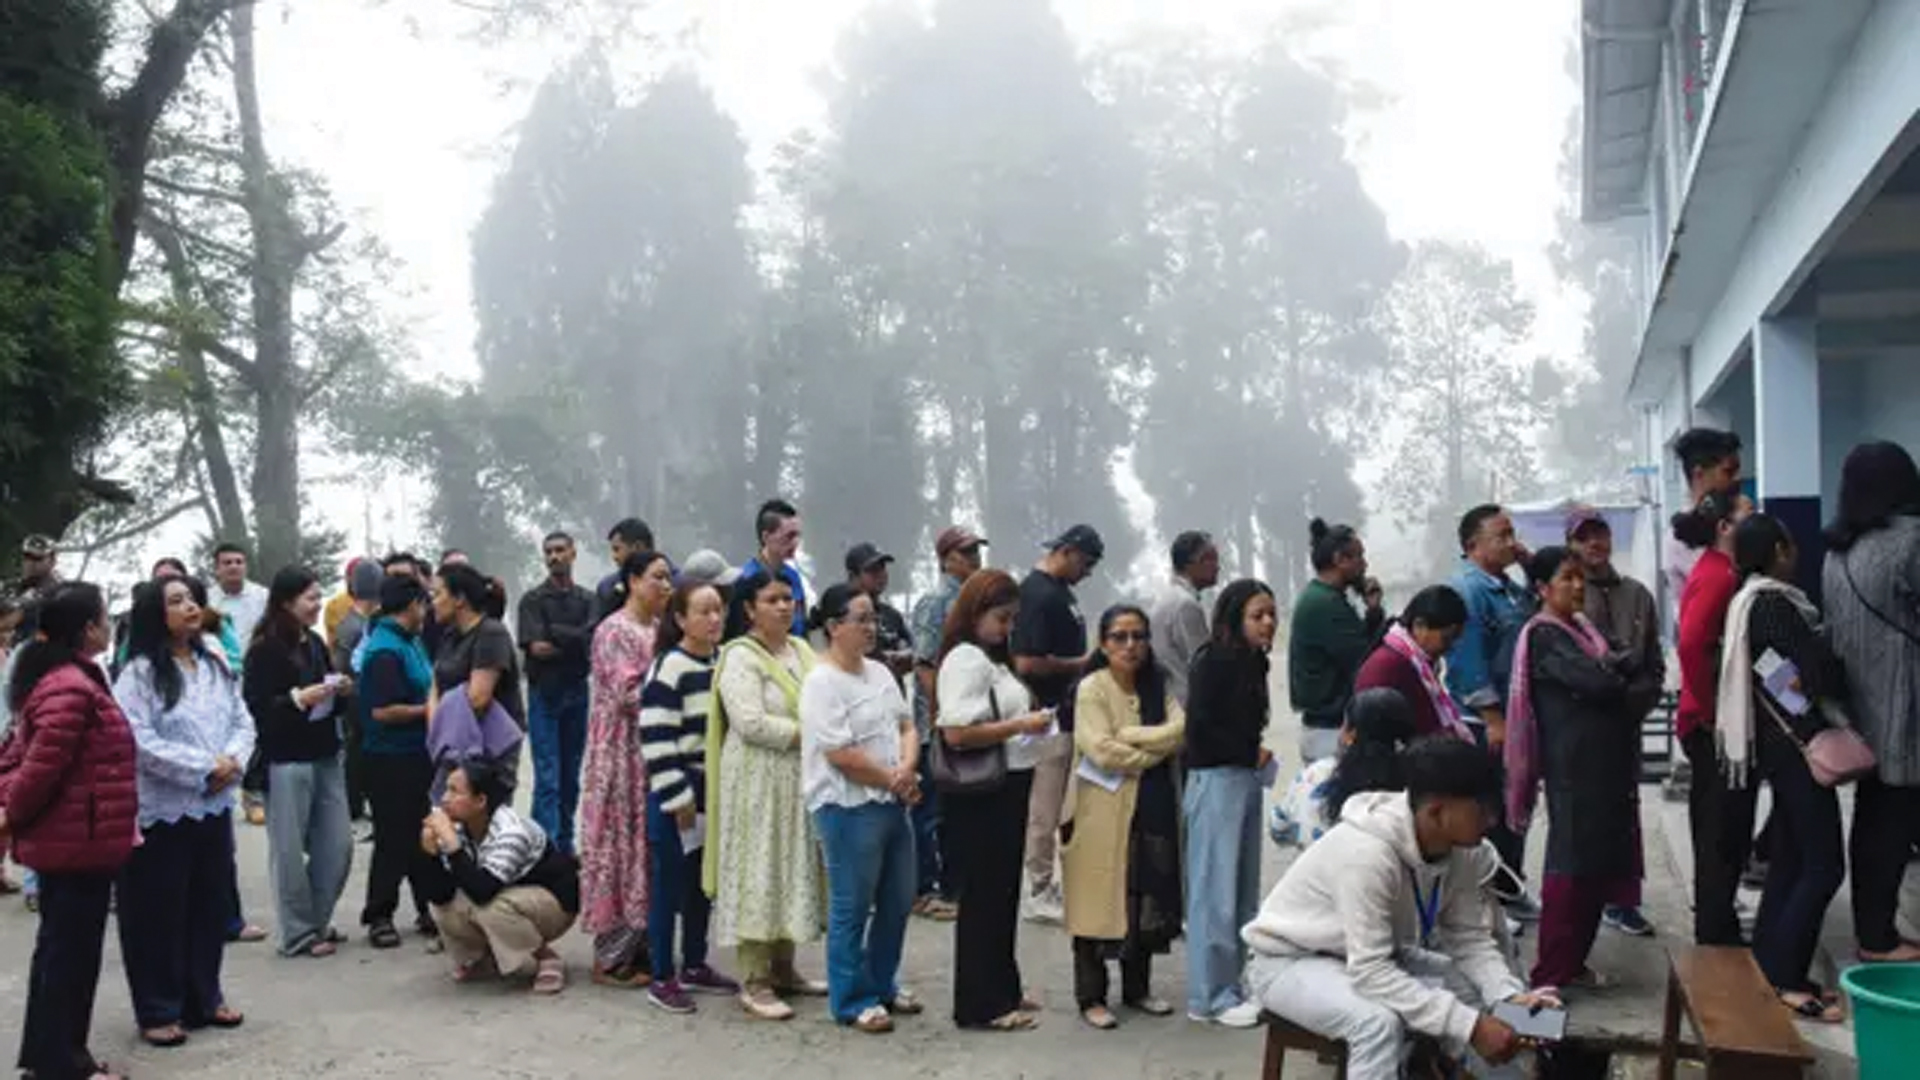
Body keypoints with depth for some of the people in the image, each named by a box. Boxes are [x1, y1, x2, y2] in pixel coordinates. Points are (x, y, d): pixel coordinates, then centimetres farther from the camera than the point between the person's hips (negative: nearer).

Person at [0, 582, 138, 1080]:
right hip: (78, 843, -11)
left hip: (62, 841, 11)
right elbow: (42, 764, -24)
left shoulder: (54, 679, 12)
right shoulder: (72, 688, -22)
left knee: (59, 947, 18)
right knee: (73, 952, 0)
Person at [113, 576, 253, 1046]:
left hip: (215, 805, 6)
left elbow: (243, 722, 10)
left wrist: (234, 760, -10)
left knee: (212, 904, 14)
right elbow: (140, 743, -19)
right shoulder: (139, 673, -11)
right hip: (161, 810, -6)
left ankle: (204, 998, 28)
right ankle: (158, 1010, 15)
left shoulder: (216, 665, 9)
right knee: (159, 913, 3)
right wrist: (203, 769, -18)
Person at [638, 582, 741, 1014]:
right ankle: (662, 979, 10)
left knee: (704, 883, 15)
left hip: (714, 790, 7)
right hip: (676, 795, -7)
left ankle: (695, 966, 29)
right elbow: (655, 739, -19)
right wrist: (678, 796, -19)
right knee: (669, 884, 1)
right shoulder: (670, 667, -16)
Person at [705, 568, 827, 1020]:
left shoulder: (802, 651, 12)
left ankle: (783, 968, 23)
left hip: (799, 781, 8)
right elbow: (751, 723, -21)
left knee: (793, 870, 12)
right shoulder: (741, 657, -11)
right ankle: (754, 983, 3)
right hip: (758, 782, -7)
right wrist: (806, 734, -17)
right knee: (758, 873, -3)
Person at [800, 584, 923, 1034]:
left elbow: (906, 726, 14)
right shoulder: (821, 683, -15)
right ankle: (853, 1000, 15)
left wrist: (907, 770, -6)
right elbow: (841, 754, -20)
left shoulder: (880, 672, 11)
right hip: (848, 808, -8)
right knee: (852, 909, 2)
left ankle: (883, 985, 31)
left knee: (898, 902, 16)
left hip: (892, 804, 8)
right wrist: (894, 779, -10)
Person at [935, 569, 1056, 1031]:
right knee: (984, 894, -1)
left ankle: (1002, 988, 30)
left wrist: (1029, 720, 5)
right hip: (980, 795, -10)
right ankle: (982, 1004, 9)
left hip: (1007, 788, 10)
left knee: (1004, 890, 18)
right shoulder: (966, 659, -16)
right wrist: (1021, 725, -20)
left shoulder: (992, 657, 15)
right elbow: (956, 734, -25)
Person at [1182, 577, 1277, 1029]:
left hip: (1245, 778, 8)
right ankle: (1210, 997, 4)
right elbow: (1199, 725, -15)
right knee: (1215, 889, -3)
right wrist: (1251, 754, -8)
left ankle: (1234, 984, 19)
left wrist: (1257, 757, -1)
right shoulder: (1213, 660, -11)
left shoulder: (1252, 662, 12)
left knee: (1244, 887, 10)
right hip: (1216, 779, -8)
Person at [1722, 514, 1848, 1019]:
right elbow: (1821, 672, -19)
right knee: (1824, 865, -6)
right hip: (1798, 742, -10)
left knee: (1790, 858, 15)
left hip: (1776, 742, 10)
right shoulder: (1775, 604, -18)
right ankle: (1784, 978, -4)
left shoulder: (1751, 601, 12)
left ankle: (1769, 965, 21)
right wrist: (1858, 685, -1)